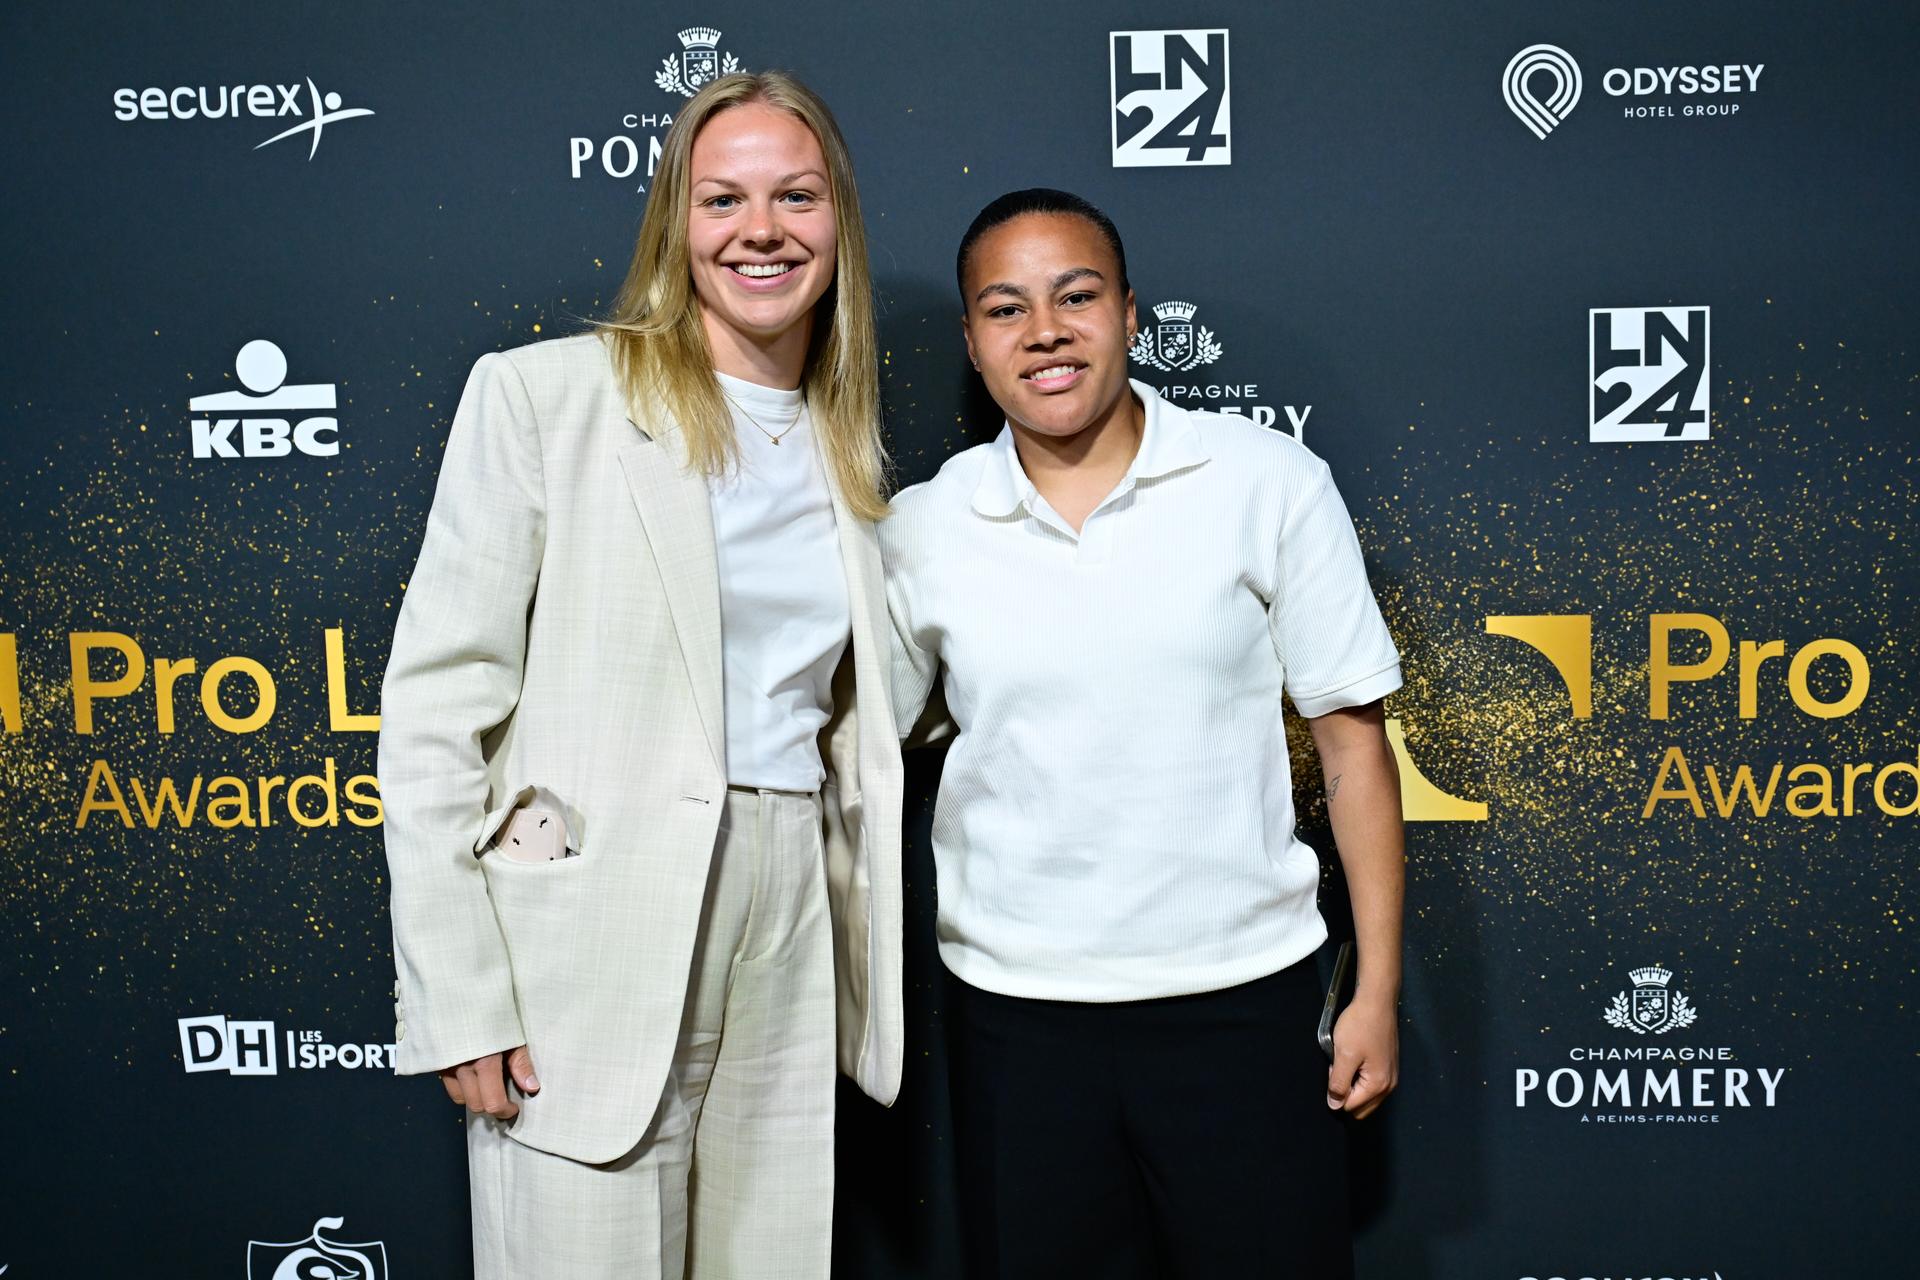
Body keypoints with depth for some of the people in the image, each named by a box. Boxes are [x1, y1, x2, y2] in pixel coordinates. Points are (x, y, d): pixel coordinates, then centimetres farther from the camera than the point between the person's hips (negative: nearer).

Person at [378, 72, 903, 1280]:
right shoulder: (542, 393, -4)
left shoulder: (844, 447, 12)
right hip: (590, 945, -5)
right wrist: (460, 1000, -12)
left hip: (788, 938, 5)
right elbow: (435, 705, -8)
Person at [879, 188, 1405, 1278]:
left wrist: (1378, 993, -2)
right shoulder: (921, 532, 0)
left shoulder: (1270, 484, -4)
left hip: (1242, 996, -1)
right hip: (1017, 1013, 2)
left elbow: (1352, 738, -1)